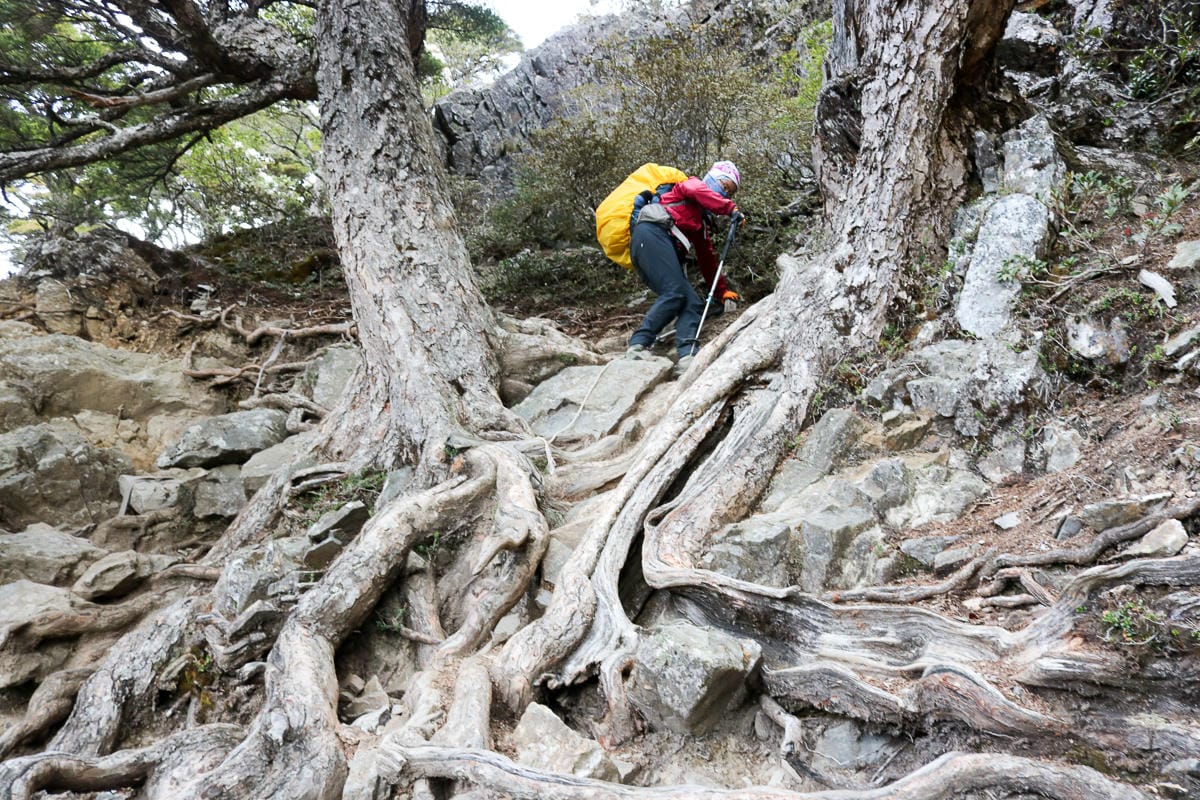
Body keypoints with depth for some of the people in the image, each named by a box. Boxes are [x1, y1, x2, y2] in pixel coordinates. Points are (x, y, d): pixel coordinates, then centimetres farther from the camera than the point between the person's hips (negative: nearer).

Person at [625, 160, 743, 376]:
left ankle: (687, 358, -26)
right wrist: (731, 208, -6)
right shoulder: (692, 184, 19)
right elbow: (698, 192, -8)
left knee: (692, 303, -9)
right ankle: (638, 346, -28)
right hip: (652, 233, -8)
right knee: (674, 293, -25)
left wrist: (721, 291, 35)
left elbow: (707, 258, 37)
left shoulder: (701, 222, 38)